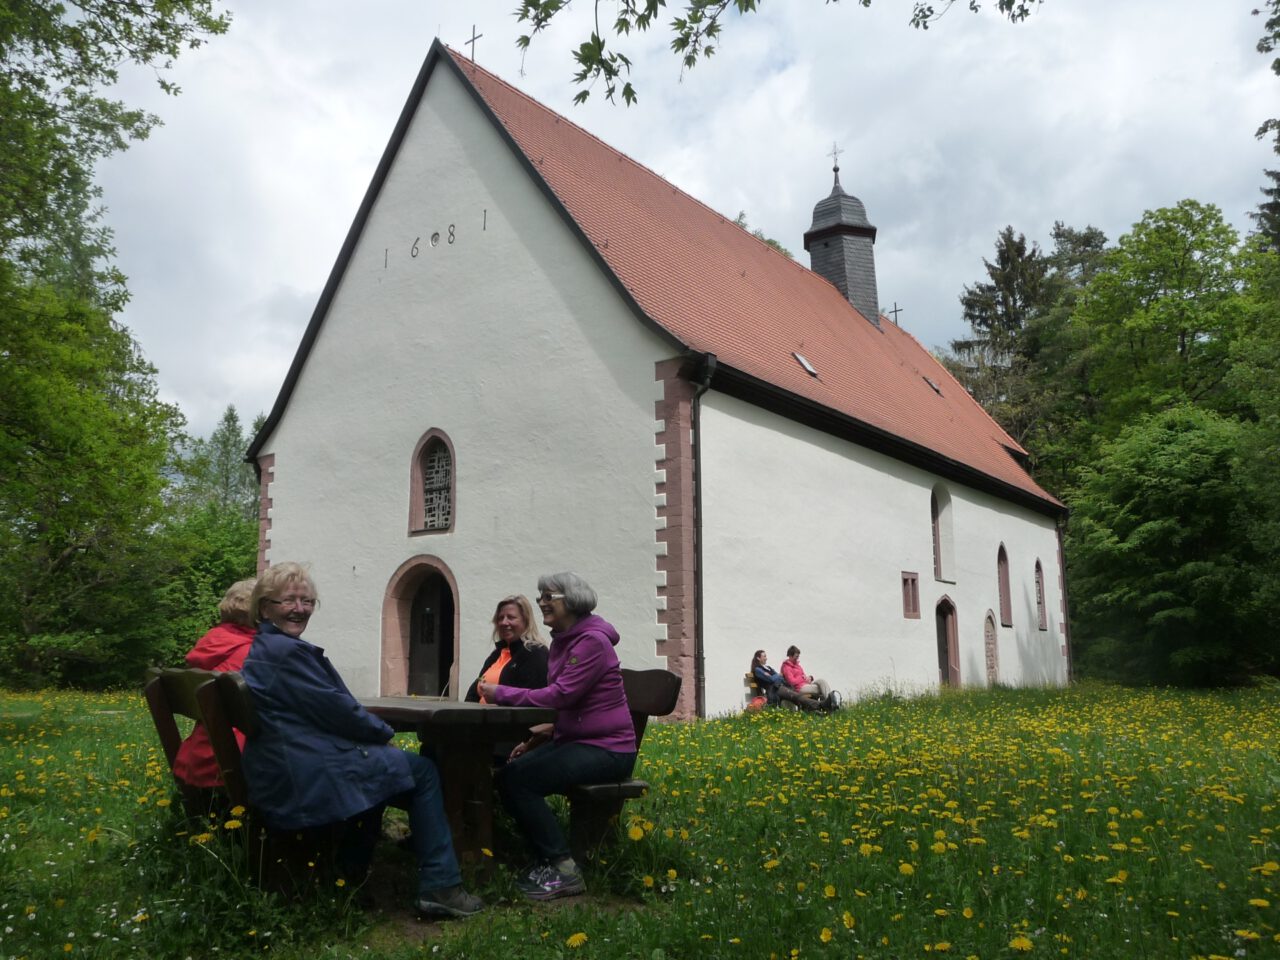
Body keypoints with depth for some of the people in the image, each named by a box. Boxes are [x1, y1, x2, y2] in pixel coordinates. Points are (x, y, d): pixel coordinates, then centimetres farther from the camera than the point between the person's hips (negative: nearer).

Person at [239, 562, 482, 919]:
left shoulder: (263, 648, 14)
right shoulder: (287, 650, -18)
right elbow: (336, 708, -17)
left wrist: (376, 735, 8)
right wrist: (385, 733, -1)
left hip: (279, 778, 10)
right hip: (307, 779, -10)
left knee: (376, 763, 31)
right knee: (422, 771, -1)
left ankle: (352, 873, 33)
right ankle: (440, 886, 1)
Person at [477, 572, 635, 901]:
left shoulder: (592, 641, -16)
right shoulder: (562, 641, 13)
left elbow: (561, 695, -24)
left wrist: (500, 693, -17)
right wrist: (537, 737, 3)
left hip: (606, 749, -9)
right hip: (573, 740, 9)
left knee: (519, 780, -22)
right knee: (506, 775, -9)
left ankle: (564, 870, -11)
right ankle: (546, 859, 4)